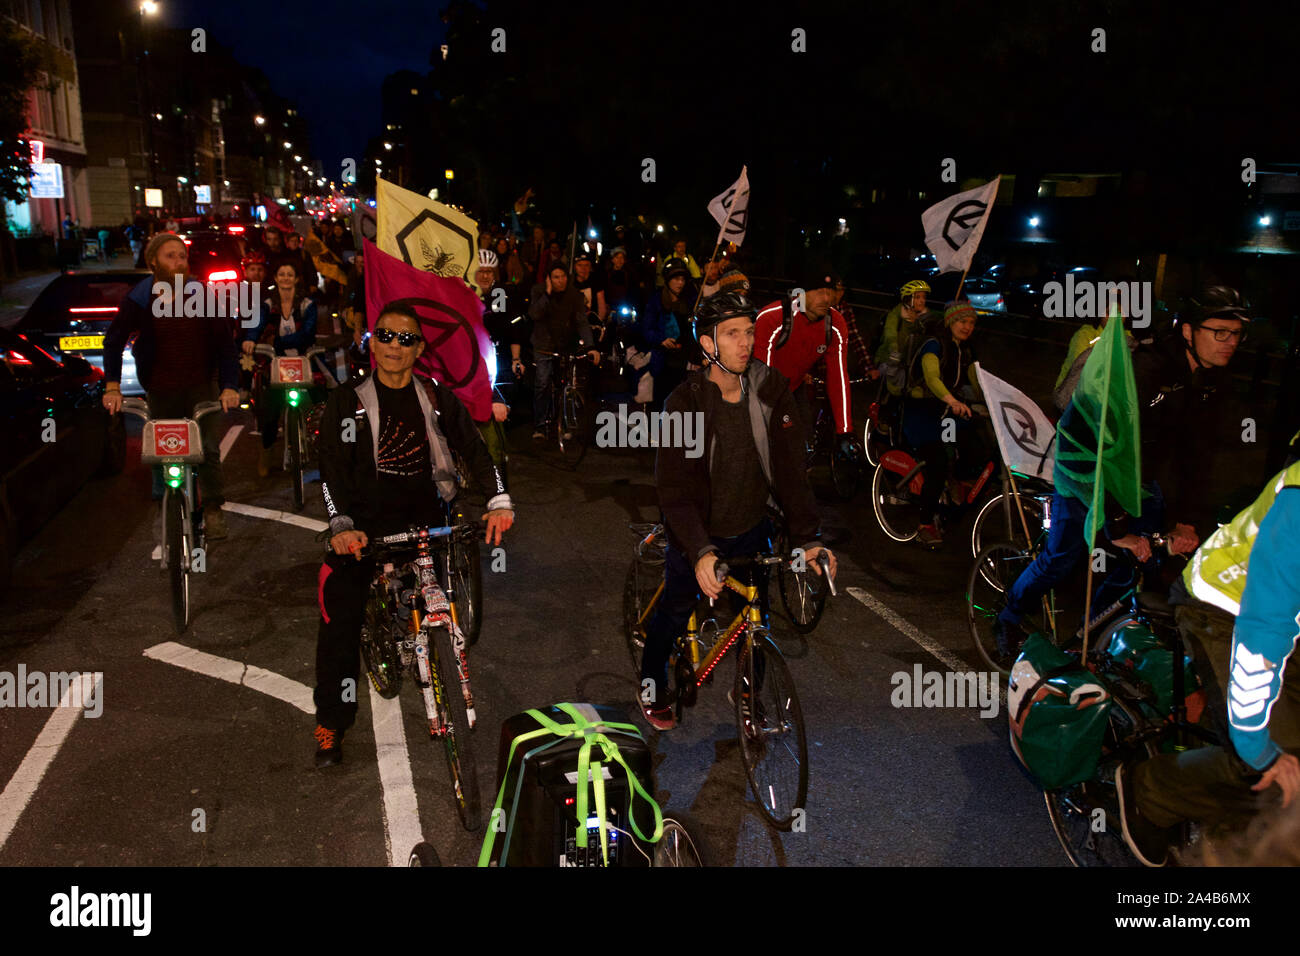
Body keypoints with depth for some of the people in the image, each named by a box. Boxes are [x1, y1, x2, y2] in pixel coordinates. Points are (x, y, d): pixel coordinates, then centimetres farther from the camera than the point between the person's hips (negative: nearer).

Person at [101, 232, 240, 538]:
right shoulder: (139, 299, -6)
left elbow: (224, 340, -5)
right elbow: (114, 341, 2)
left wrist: (229, 385, -15)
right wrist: (112, 386, -9)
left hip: (200, 386, -1)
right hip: (160, 390, 1)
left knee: (209, 449, -9)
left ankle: (212, 510, 3)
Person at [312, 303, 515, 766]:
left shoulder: (437, 398, 7)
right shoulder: (347, 402, 2)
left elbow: (473, 448, 3)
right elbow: (331, 468, -5)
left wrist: (499, 501, -12)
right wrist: (341, 525, -20)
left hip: (422, 520, 1)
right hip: (363, 525, -1)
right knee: (341, 620, -6)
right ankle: (331, 725, 8)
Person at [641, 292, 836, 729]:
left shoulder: (771, 389, -12)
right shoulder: (684, 403, -21)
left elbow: (789, 467, -11)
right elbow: (674, 487, -24)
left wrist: (809, 537, -19)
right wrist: (700, 552, -37)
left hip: (751, 530, 3)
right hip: (699, 536, -2)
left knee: (756, 620, 9)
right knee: (674, 613, 12)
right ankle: (653, 683, 39)